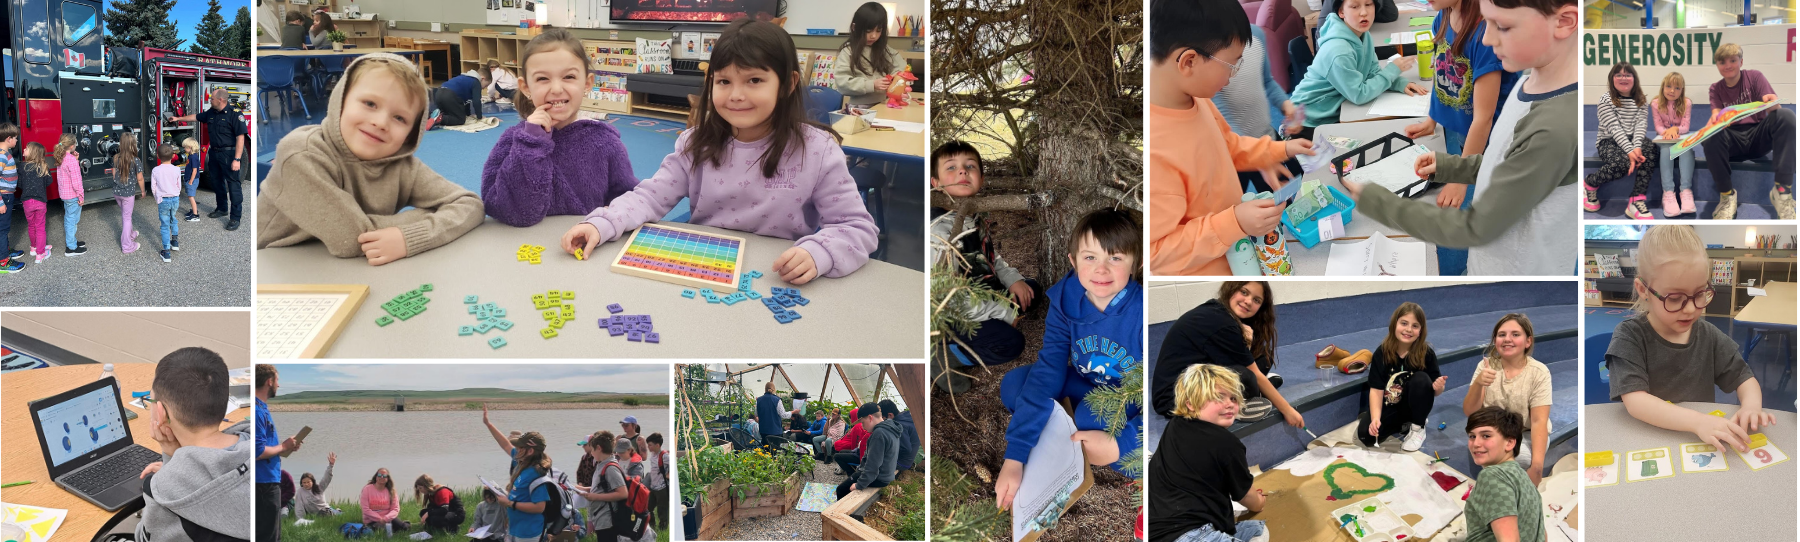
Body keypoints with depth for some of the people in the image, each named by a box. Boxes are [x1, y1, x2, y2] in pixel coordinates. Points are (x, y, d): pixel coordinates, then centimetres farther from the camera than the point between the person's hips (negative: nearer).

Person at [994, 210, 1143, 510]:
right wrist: (1014, 457, -28)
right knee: (1013, 385, -10)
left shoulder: (1144, 313, -29)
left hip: (1135, 405, -5)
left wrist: (1119, 445, -38)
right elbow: (1046, 374, -20)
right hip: (1088, 388, 5)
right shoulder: (1065, 303, -15)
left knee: (1094, 412, -34)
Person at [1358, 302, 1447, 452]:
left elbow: (1434, 391, -8)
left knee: (1421, 379, -29)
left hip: (1413, 407, -1)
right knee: (1365, 435, -23)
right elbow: (1376, 389, -15)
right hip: (1389, 407, 1)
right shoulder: (1382, 353, -15)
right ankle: (1403, 425, 7)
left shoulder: (1427, 354, -16)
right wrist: (1375, 418, -29)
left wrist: (1438, 388, -33)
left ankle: (1418, 427, -8)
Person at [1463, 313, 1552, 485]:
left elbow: (1539, 421, -19)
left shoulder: (1539, 372, -14)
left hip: (1527, 436, -2)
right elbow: (1469, 412, -11)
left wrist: (1537, 465, -32)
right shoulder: (1487, 366, -6)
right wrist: (1477, 383, -32)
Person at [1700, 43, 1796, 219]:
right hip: (1733, 141, 0)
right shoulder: (1715, 89, 8)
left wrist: (1773, 103, -35)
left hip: (1758, 137, 0)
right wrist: (1715, 120, -35)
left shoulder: (1754, 77, 2)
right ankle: (1727, 194, -20)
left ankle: (1783, 189, -34)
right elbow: (1717, 114, -9)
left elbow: (1774, 110, -9)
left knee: (1785, 115, -31)